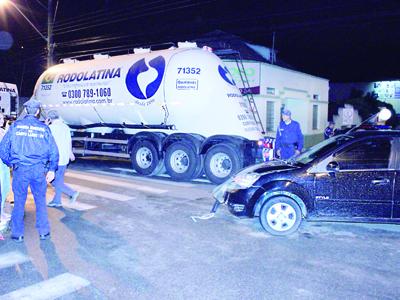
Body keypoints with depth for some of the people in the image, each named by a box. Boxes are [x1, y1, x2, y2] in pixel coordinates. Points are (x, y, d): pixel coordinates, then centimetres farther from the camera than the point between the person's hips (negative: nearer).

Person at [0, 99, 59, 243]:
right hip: (39, 170, 0)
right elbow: (54, 151, 1)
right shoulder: (44, 128, 2)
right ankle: (44, 232, 17)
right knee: (41, 201, 10)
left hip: (20, 170, 0)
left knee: (19, 202, 9)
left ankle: (17, 234, 17)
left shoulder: (15, 126, 1)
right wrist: (52, 169, 8)